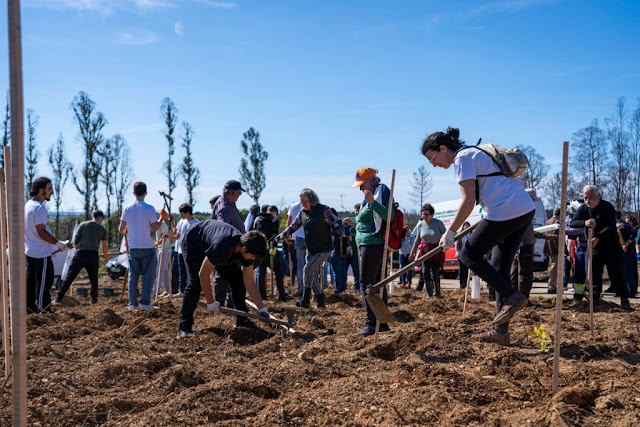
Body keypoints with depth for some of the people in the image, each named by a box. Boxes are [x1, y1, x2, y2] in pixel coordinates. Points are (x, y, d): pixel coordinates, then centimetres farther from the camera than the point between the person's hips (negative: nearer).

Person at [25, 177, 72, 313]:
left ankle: (30, 308, 21)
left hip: (29, 251, 10)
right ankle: (43, 310, 3)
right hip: (41, 253, -10)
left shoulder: (27, 205, 11)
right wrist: (60, 244, -15)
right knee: (43, 283, -2)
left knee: (31, 281, 14)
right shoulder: (39, 208, -20)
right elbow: (41, 232, -22)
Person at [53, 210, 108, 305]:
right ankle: (94, 299, 22)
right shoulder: (102, 229, 13)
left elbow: (76, 241, 10)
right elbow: (104, 246, 14)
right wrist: (105, 255, 35)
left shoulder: (83, 224, 14)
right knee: (93, 278, 19)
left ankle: (59, 299, -13)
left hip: (81, 254, 0)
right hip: (93, 255, 1)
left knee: (69, 277, -5)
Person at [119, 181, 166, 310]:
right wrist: (162, 217, 8)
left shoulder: (127, 209, 2)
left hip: (133, 248, 4)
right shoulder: (149, 208, -9)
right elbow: (155, 227, -8)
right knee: (148, 275, 3)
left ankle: (132, 303, 10)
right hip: (147, 247, -4)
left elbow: (121, 230, 3)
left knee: (133, 275, 10)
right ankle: (145, 302, -1)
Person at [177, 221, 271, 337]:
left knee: (237, 280, -4)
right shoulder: (221, 246, -44)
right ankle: (184, 328, -17)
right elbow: (204, 274, -32)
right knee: (195, 283, -23)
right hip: (194, 244, -6)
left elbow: (250, 283, -14)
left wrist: (262, 309, -18)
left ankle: (242, 320, 7)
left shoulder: (246, 249, -23)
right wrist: (211, 302, -24)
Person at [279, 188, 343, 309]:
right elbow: (293, 226, 13)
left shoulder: (324, 210, -8)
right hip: (311, 250, 7)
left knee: (308, 268, -19)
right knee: (314, 276, 7)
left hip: (324, 249, -6)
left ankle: (305, 300, -14)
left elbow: (334, 224, -10)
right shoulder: (302, 213, 8)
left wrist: (341, 236, -20)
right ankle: (320, 301, 18)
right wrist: (282, 235, 3)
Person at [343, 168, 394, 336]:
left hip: (372, 244, -11)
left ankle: (370, 323, -11)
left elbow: (388, 217, -23)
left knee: (366, 283, -11)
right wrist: (355, 223, 22)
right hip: (372, 245, 11)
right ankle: (382, 322, 17)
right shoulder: (370, 197, 21)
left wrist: (372, 202, -31)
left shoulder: (380, 193, -9)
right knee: (377, 283, 12)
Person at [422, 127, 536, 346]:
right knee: (500, 267, 11)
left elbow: (468, 200, -13)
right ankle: (500, 331, 12)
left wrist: (450, 231, -8)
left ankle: (512, 296, -4)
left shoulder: (463, 158, -6)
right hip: (526, 209, 10)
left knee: (469, 254, 4)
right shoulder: (475, 152, 23)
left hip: (506, 212, -10)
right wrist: (487, 223, 28)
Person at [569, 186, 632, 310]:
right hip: (594, 248, 4)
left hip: (611, 247, -4)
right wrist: (584, 223, -32)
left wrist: (598, 237, -37)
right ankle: (595, 298, 14)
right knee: (594, 273, 3)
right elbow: (572, 223, -11)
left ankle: (624, 300, 3)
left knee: (617, 273, -5)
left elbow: (610, 227, -21)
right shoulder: (583, 209, 1)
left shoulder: (607, 207, -12)